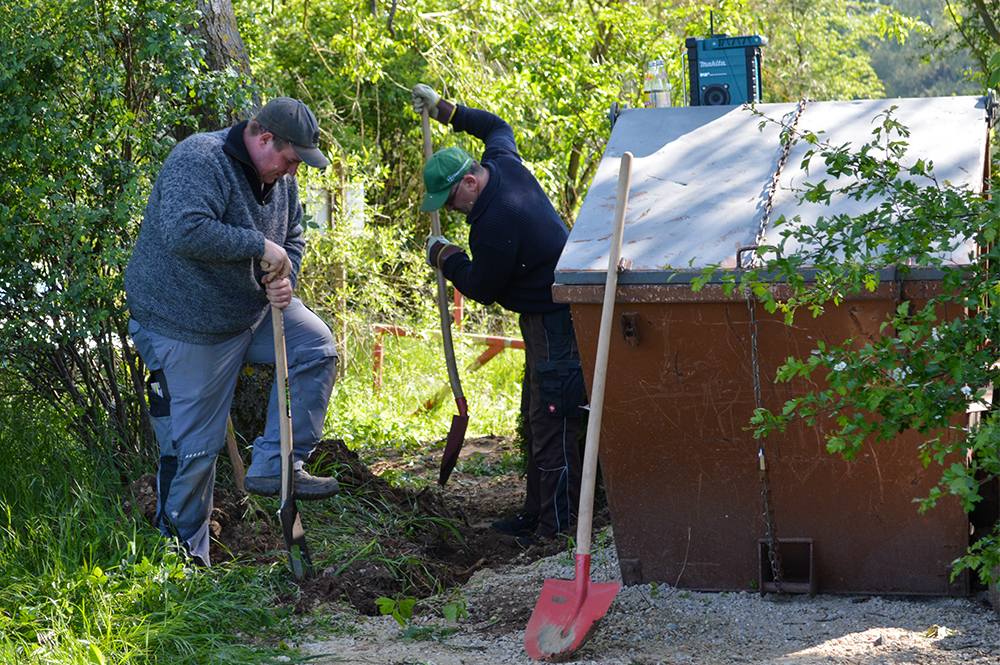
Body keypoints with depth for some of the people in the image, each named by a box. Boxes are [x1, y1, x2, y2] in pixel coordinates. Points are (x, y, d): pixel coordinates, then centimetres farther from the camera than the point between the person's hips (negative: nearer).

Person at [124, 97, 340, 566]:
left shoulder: (280, 178, 4)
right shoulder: (199, 161, -24)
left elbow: (291, 240, 15)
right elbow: (184, 232, -38)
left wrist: (284, 278, -7)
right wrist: (258, 245, -31)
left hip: (253, 308, 8)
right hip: (186, 325, -8)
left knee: (317, 348, -5)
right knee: (195, 444, -3)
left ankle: (274, 468, -1)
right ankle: (183, 554, 12)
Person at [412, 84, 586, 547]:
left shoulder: (495, 224, -26)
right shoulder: (504, 164, 2)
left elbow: (482, 289, -12)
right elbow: (497, 128, 27)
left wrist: (446, 258, 4)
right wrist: (445, 111, 28)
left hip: (555, 323, -11)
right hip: (553, 313, 11)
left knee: (550, 421, -9)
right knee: (536, 417, 14)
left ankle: (557, 526, -6)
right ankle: (537, 513, 19)